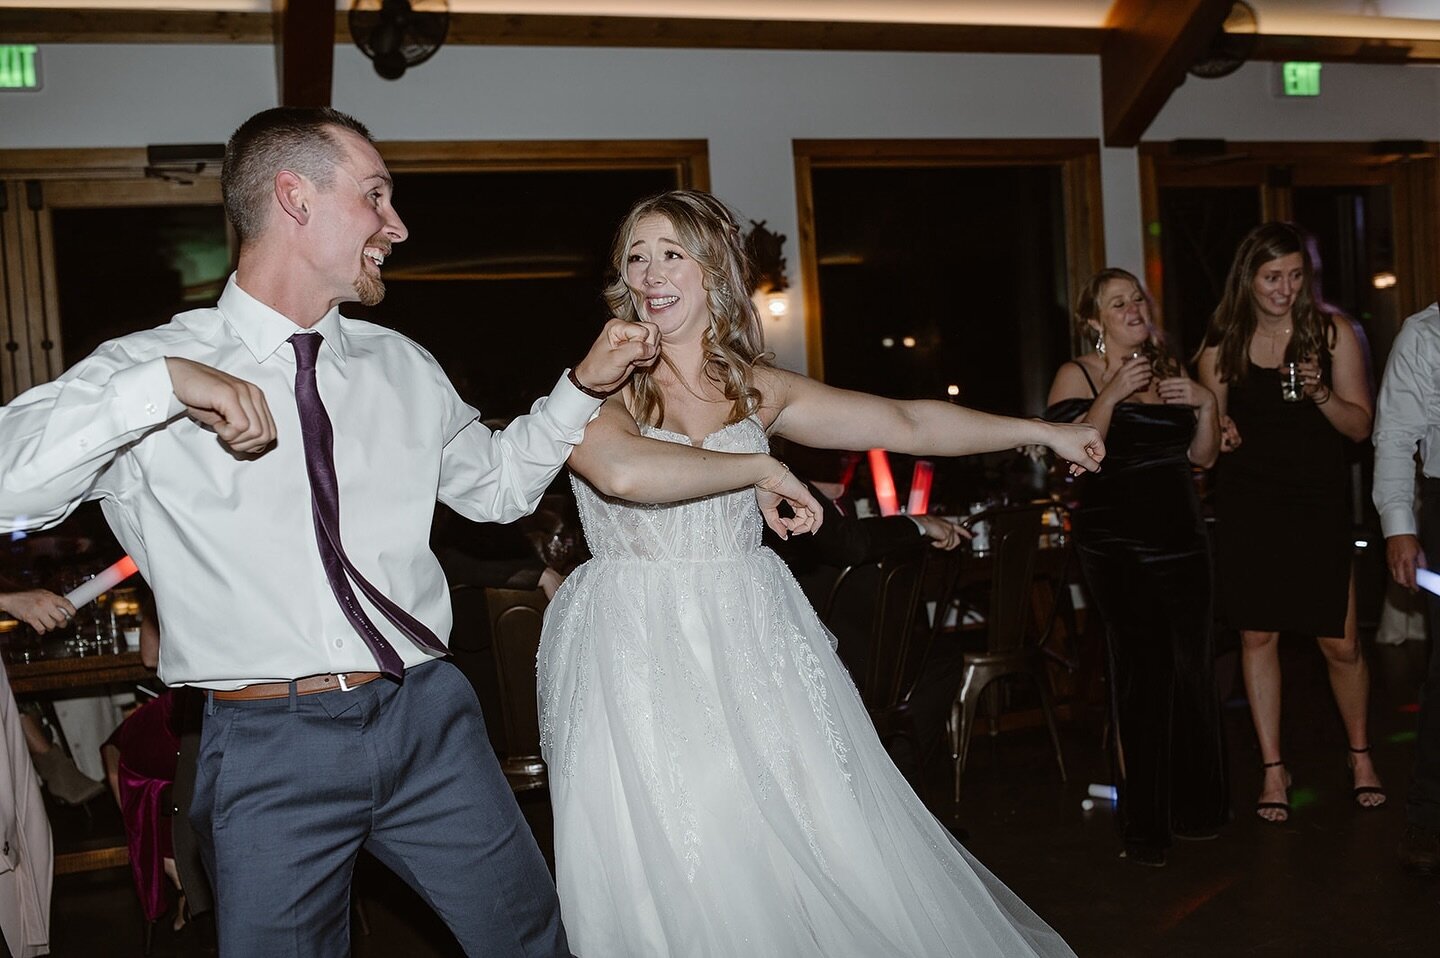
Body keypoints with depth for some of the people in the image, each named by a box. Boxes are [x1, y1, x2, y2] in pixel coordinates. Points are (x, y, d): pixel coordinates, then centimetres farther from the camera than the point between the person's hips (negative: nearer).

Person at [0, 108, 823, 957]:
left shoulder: (402, 367, 11)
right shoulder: (145, 370, -4)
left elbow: (497, 482, 22)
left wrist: (584, 385, 11)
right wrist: (160, 385, -25)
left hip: (430, 720, 4)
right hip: (269, 746, -4)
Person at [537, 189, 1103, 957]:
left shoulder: (754, 388, 9)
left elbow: (906, 423, 13)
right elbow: (624, 471, -27)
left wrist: (1043, 431, 16)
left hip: (751, 644, 4)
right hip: (637, 656, -3)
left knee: (813, 857, 4)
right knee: (667, 883, 1)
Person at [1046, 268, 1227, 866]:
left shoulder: (1167, 370, 15)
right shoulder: (1078, 375, 0)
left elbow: (1203, 458, 13)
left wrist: (1206, 405, -3)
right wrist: (1112, 394, -21)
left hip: (1180, 536, 5)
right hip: (1116, 542, -5)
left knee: (1192, 665, 3)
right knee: (1143, 668, -7)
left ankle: (1192, 805, 21)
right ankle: (1142, 821, 4)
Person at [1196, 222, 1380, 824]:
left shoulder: (1333, 335, 1)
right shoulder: (1222, 345, 3)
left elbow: (1360, 426, 0)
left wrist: (1320, 394, -18)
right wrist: (1217, 432, -10)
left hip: (1318, 503, -1)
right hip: (1247, 507, 1)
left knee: (1340, 643, 1)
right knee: (1257, 636, 4)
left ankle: (1360, 753, 28)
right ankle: (1273, 769, 19)